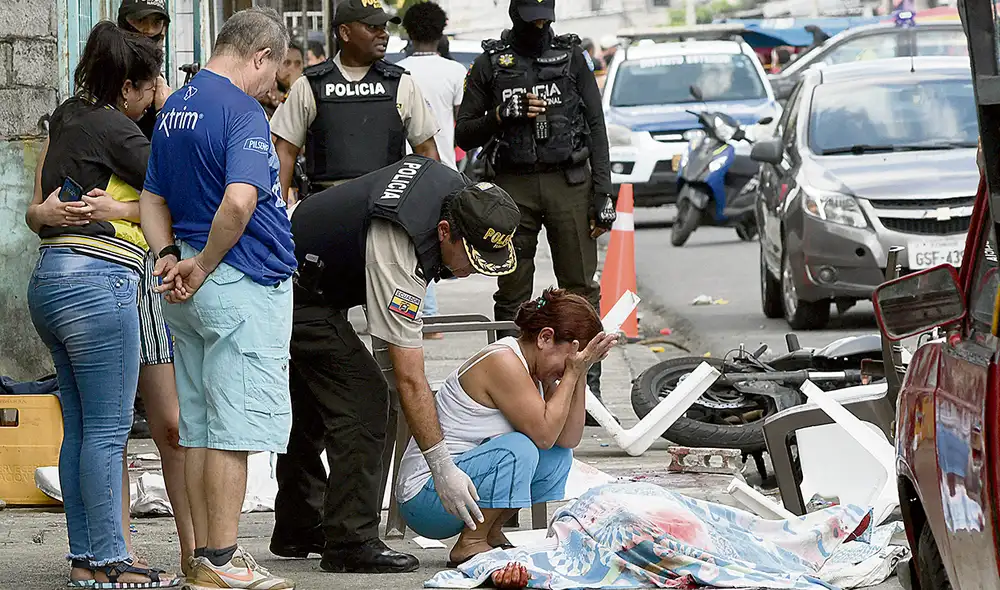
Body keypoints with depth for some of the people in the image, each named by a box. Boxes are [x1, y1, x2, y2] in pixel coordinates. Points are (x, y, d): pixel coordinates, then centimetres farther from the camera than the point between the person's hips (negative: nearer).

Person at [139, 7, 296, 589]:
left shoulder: (175, 108, 15)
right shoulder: (242, 112, -15)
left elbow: (153, 198, 19)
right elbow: (239, 201, -29)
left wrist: (168, 255, 4)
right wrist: (203, 267, -17)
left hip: (191, 290, 9)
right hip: (244, 284, -9)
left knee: (201, 428, 12)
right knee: (236, 428, -6)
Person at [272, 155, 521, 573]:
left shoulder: (458, 192, -11)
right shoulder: (397, 260, -35)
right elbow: (409, 379, -33)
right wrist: (443, 468, -32)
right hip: (299, 298, -10)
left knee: (310, 405, 19)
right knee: (363, 398, -16)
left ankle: (297, 530, 31)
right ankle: (350, 542, -14)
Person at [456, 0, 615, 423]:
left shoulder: (571, 57, 9)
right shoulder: (490, 63, 7)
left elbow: (596, 128, 6)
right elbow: (464, 134, 7)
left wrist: (602, 194, -2)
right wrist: (504, 114, -12)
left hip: (569, 183, 0)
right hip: (514, 186, 0)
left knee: (580, 289, -3)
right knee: (512, 293, 2)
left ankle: (588, 387, 0)